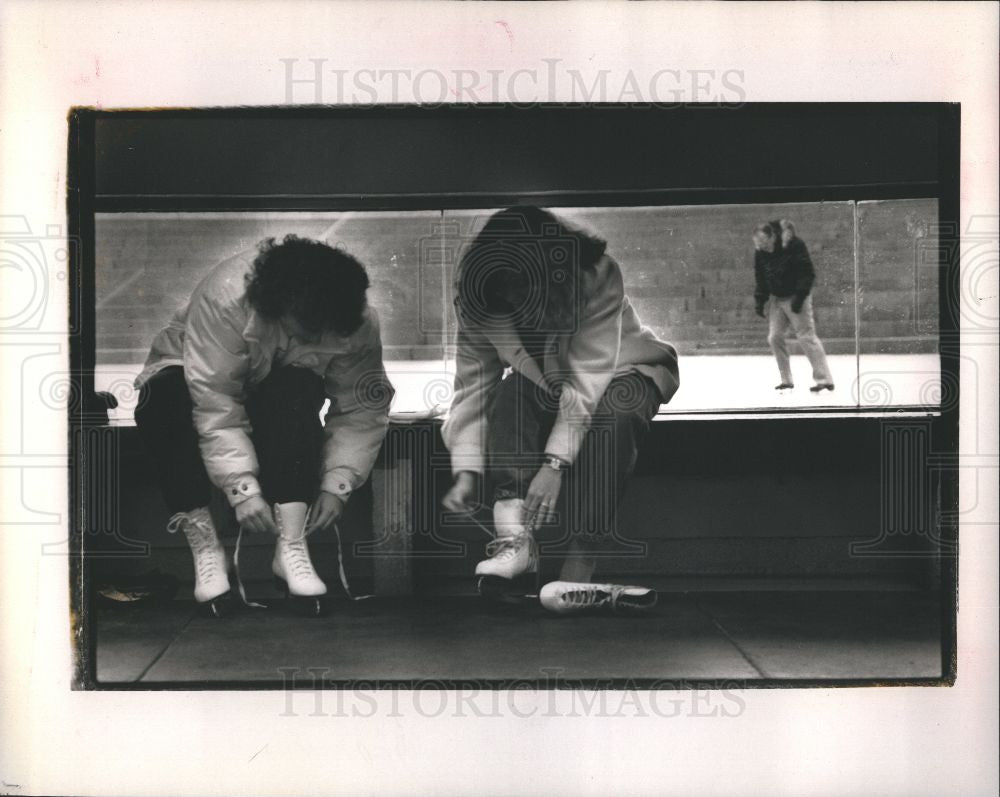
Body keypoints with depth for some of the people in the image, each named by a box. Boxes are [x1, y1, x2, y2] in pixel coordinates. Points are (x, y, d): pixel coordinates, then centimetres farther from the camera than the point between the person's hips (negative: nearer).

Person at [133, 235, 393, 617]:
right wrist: (242, 487, -38)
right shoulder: (225, 297, -36)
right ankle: (204, 546, -31)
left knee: (298, 390, -34)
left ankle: (291, 548, -36)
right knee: (164, 400, -37)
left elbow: (363, 411, -16)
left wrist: (337, 485, -27)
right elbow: (215, 405, -36)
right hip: (194, 379, -2)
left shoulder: (360, 326, -23)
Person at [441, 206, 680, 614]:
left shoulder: (596, 276, -33)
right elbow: (472, 384, -18)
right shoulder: (476, 298, -21)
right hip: (544, 383, 3)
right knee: (509, 393, -29)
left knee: (613, 415, -36)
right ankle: (513, 535, -38)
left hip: (619, 371, -3)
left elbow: (587, 381, -36)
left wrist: (555, 463, -42)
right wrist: (466, 471, -27)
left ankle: (579, 561, -40)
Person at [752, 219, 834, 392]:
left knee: (806, 336, -9)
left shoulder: (794, 245, -21)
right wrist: (760, 300, 4)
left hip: (796, 296, -6)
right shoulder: (760, 252, -3)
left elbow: (808, 273, -18)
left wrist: (799, 297, -22)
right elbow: (760, 278, 9)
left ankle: (824, 379, -6)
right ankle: (786, 380, 13)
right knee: (774, 337, 2)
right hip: (776, 298, 6)